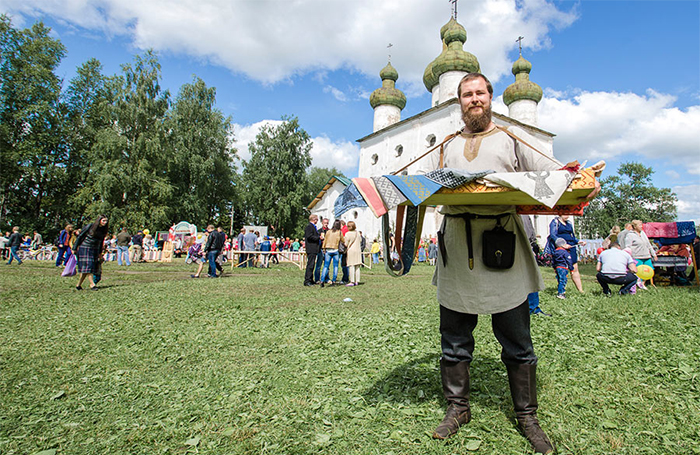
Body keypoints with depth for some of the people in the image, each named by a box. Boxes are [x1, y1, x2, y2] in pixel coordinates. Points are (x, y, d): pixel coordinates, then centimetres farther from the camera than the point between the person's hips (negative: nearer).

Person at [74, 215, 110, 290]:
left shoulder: (104, 230, 4)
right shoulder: (90, 227, -11)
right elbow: (80, 237, -5)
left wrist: (100, 252, 20)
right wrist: (75, 248, -4)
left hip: (95, 250, 5)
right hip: (85, 249, -5)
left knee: (86, 269, 5)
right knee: (88, 266, -10)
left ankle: (79, 285, 14)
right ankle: (92, 284, -9)